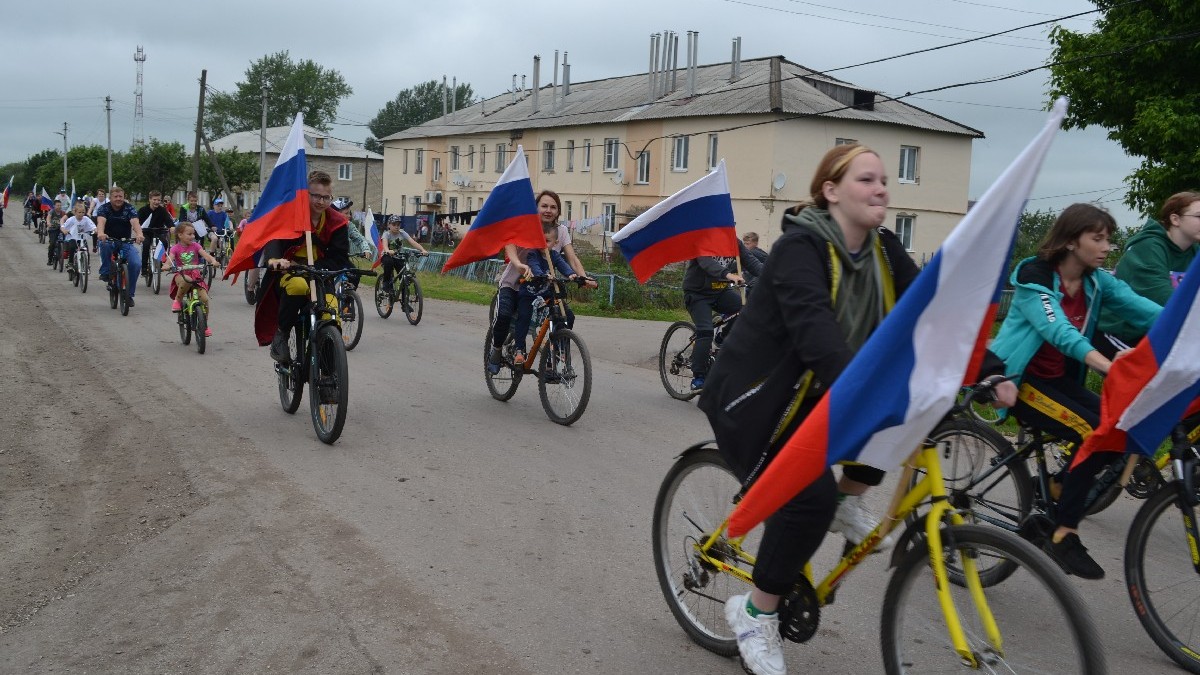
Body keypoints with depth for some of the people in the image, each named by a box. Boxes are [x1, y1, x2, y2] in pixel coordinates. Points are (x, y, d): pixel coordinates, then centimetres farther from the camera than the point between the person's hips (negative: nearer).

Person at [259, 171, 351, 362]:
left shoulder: (336, 222, 2)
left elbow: (339, 259, -4)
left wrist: (312, 268, -22)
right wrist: (273, 259, -47)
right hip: (287, 272, -2)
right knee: (297, 286, -40)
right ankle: (280, 335, -16)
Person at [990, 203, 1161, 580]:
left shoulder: (1098, 282, 2)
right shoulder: (1034, 276, -17)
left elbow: (1145, 311, -12)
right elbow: (1059, 332, -32)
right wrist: (1113, 369, -46)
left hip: (1060, 379, 7)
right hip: (1019, 379, -7)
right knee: (1095, 433, -24)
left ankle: (1056, 499, 4)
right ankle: (1063, 537, -14)